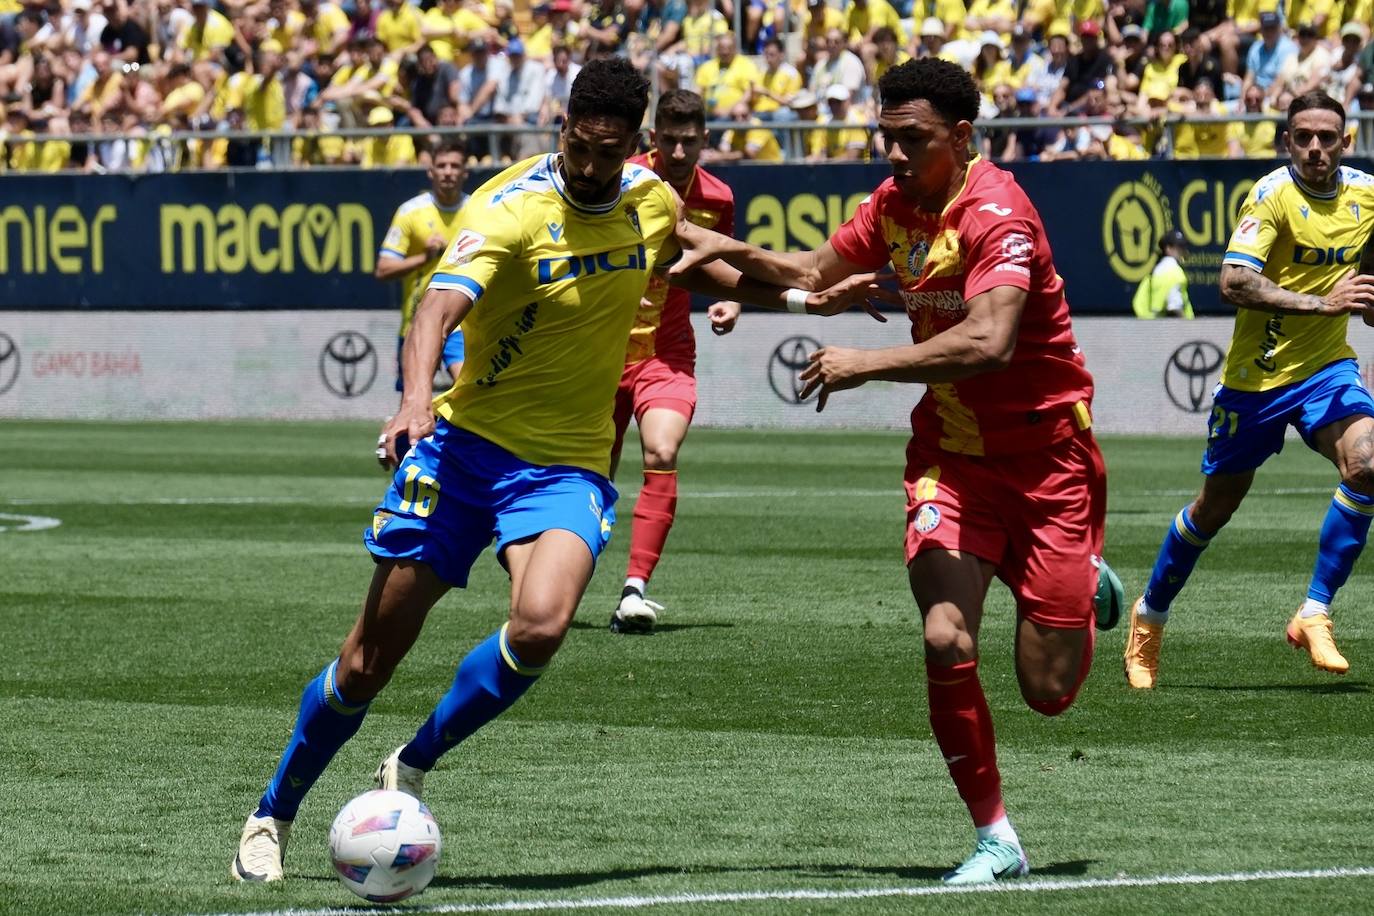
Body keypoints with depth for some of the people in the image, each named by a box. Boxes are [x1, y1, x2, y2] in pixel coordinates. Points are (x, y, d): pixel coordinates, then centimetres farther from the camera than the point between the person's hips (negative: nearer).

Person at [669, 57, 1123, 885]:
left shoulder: (995, 213, -22)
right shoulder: (895, 205, 2)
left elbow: (990, 341, -36)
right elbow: (816, 275, 19)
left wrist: (866, 365, -32)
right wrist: (732, 252, 2)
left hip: (1047, 457, -5)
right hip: (951, 452, 5)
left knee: (1049, 691, 0)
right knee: (947, 639, -19)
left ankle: (1088, 586, 36)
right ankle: (995, 837, -4)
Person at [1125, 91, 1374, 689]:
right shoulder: (1273, 195, -16)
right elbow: (1234, 283, -29)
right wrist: (1322, 303, -35)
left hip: (1326, 369, 4)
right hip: (1257, 373, -4)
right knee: (1217, 505, 8)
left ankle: (1314, 615, -14)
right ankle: (1149, 617, 32)